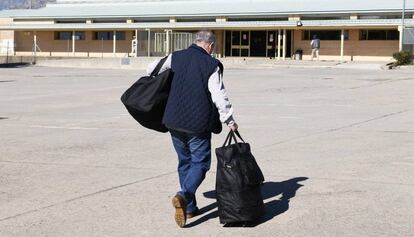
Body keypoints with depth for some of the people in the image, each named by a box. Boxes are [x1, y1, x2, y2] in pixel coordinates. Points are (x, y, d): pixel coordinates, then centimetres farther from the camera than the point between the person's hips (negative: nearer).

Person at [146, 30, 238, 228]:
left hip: (174, 121, 5)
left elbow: (152, 70, 14)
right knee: (200, 162, 5)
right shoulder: (211, 65, -7)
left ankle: (190, 207, 20)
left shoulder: (175, 58, 5)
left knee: (185, 162, 17)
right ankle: (183, 195, -19)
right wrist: (229, 121, -1)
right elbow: (219, 97, -10)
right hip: (198, 123, -5)